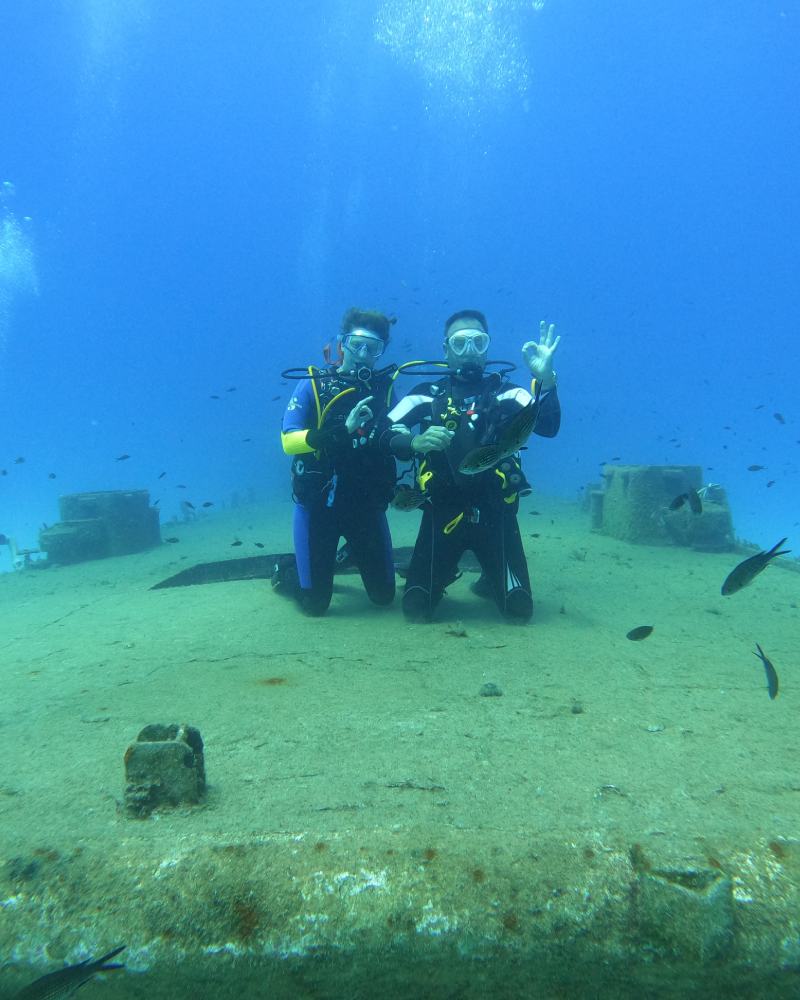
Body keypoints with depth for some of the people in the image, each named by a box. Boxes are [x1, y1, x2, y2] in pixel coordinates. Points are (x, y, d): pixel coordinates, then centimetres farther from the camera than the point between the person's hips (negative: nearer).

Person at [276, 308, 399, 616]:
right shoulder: (314, 383, -7)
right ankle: (285, 571, 38)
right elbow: (288, 440, -17)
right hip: (318, 502, -3)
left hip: (366, 503, 3)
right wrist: (342, 429, -28)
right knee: (315, 603, 4)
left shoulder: (384, 386, 2)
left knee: (384, 595, 11)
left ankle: (352, 553, 40)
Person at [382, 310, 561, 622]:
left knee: (519, 609, 3)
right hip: (442, 513, 0)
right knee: (416, 607, -2)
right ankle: (444, 574, 32)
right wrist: (416, 442, -29)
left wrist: (545, 379, -26)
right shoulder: (427, 395, 3)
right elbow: (387, 436, -8)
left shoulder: (505, 393, 3)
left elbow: (548, 427, -11)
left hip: (495, 513, 1)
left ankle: (489, 581, 37)